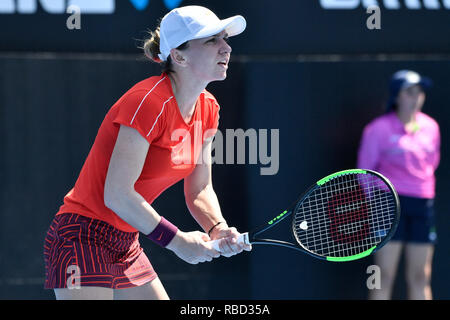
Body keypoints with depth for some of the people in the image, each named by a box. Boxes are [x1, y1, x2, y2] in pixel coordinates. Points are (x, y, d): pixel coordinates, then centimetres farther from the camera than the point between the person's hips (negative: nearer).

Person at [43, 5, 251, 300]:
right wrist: (177, 240, -18)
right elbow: (117, 194, -24)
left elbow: (199, 190, 12)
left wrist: (218, 229, -9)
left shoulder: (207, 109, 4)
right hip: (83, 239, -9)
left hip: (126, 243, 9)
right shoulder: (150, 103, -22)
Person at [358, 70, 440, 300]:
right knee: (385, 276, -8)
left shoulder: (430, 127, 10)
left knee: (420, 277, 6)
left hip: (422, 203, 5)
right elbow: (364, 170, 0)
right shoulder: (379, 128, -3)